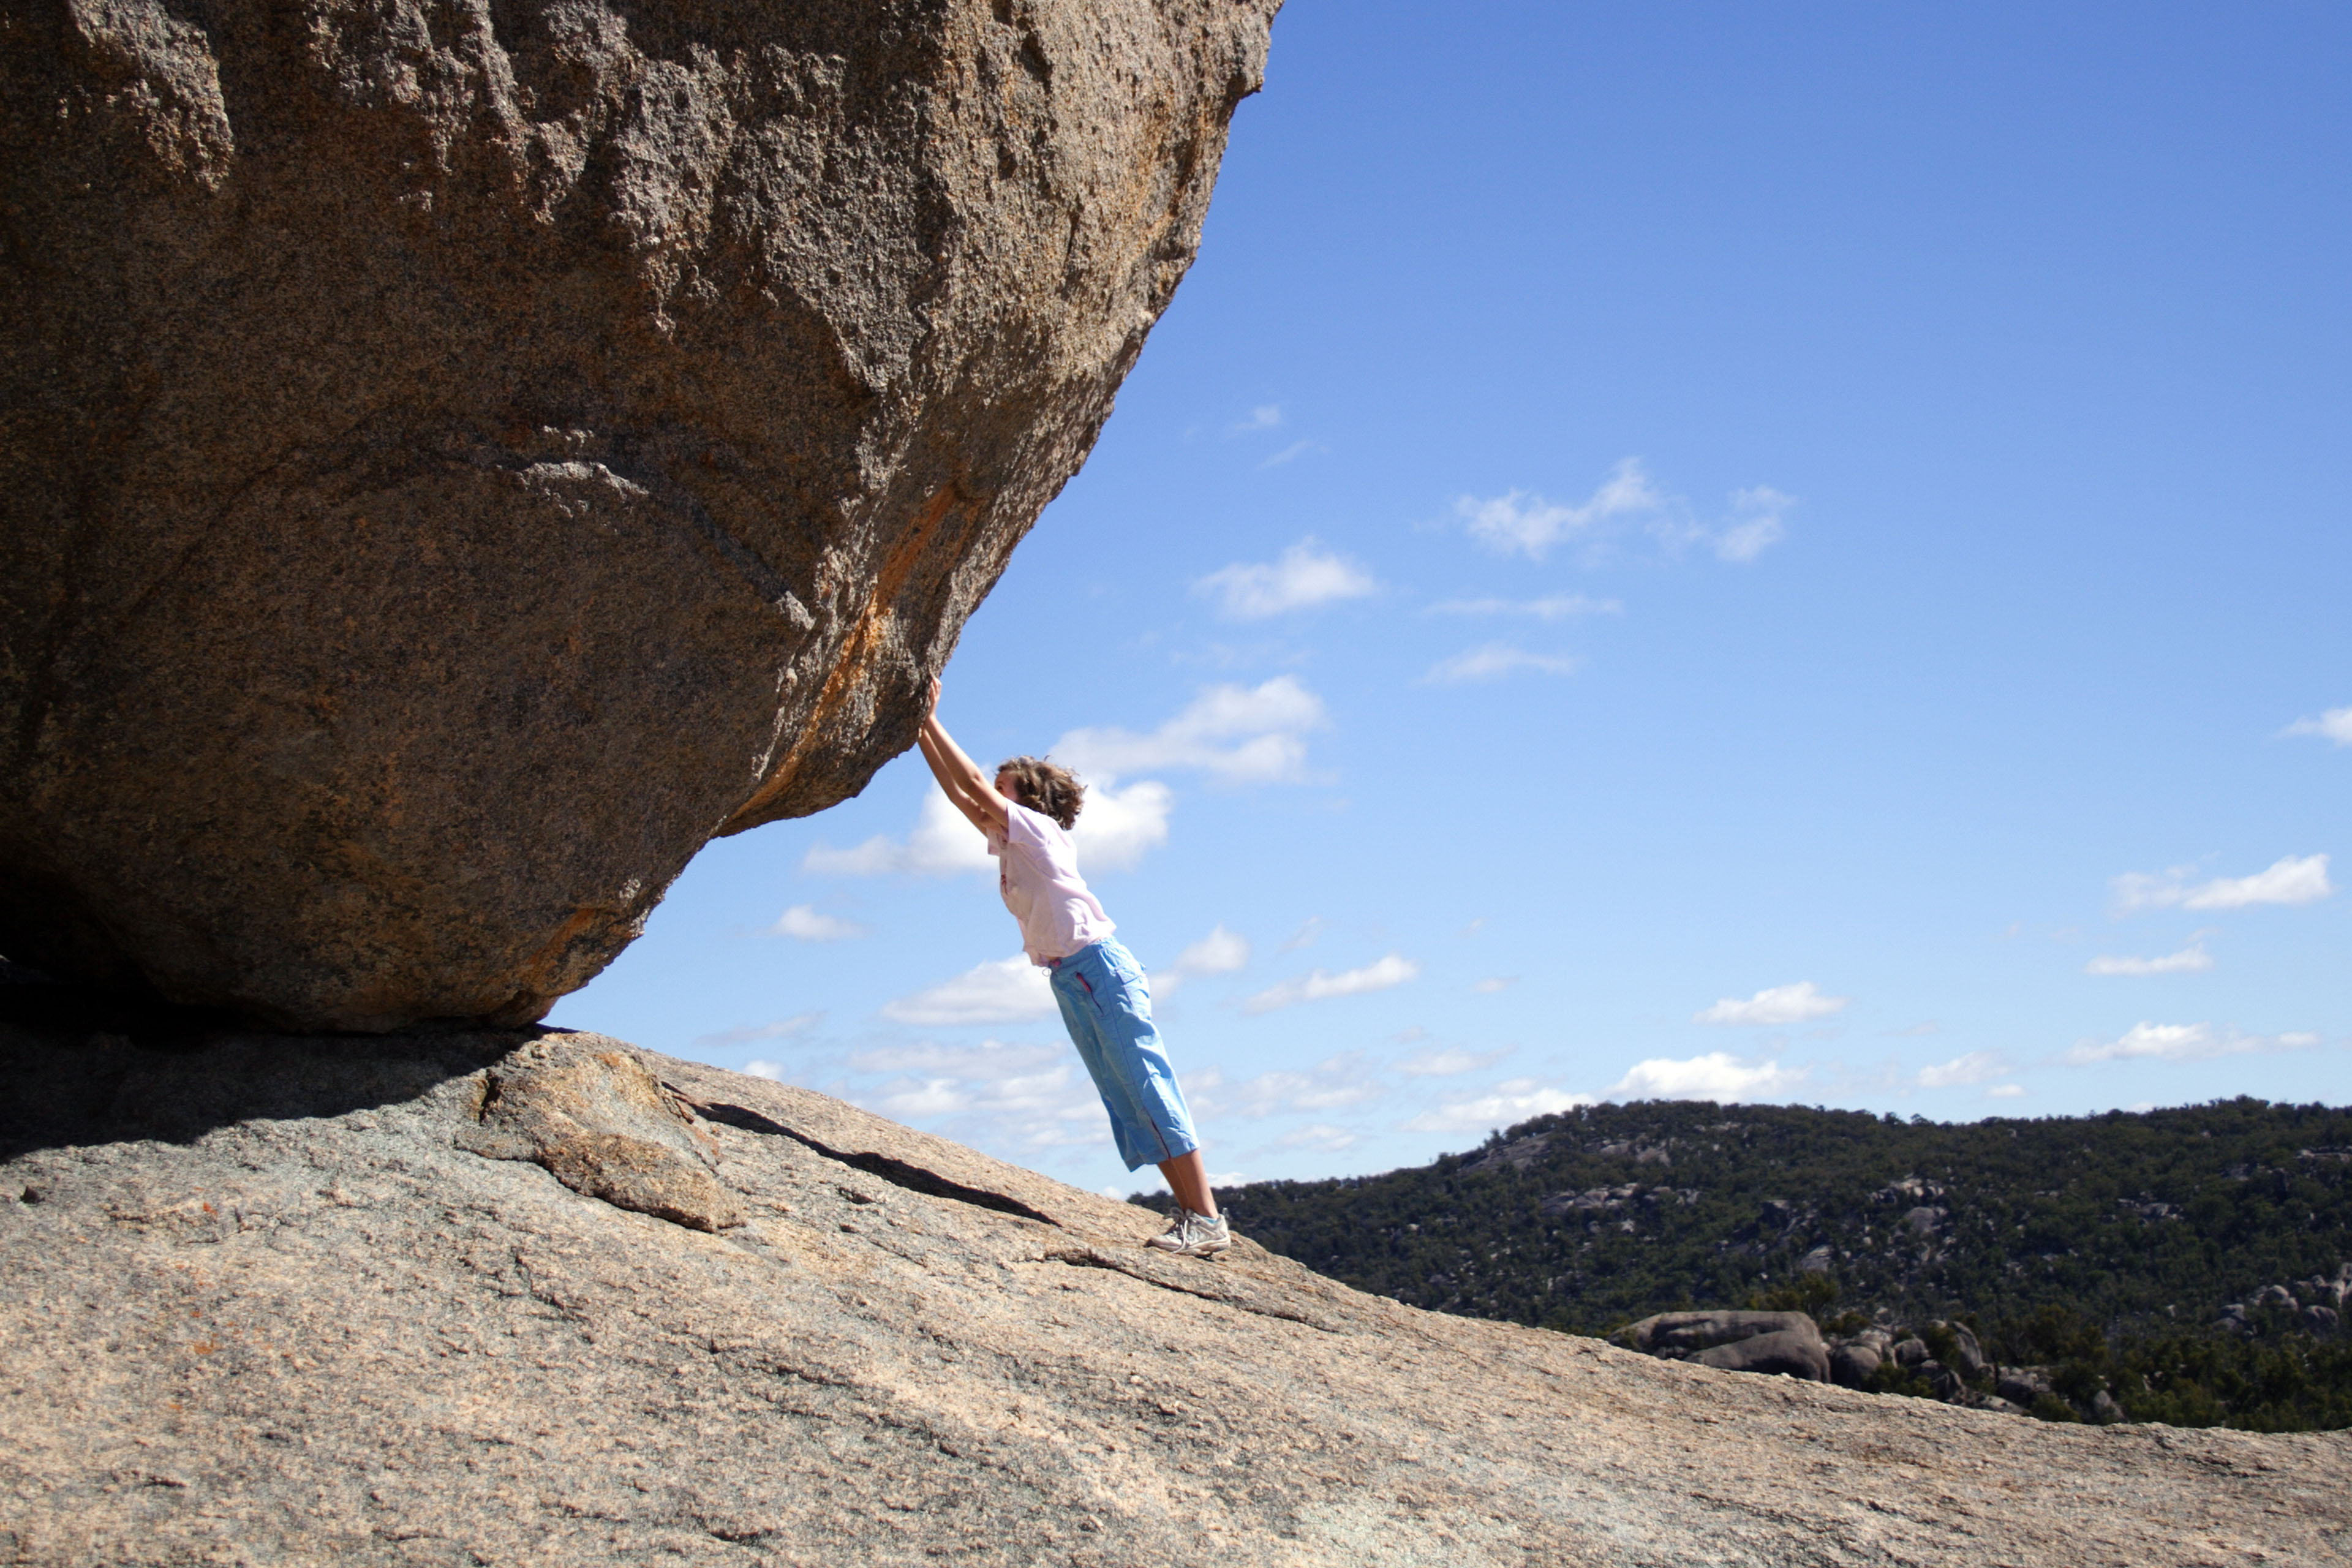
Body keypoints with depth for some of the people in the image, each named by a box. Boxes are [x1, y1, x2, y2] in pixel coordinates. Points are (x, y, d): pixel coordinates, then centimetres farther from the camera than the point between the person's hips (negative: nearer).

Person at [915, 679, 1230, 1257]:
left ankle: (1208, 1219, -13)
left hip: (1098, 966, -9)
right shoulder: (1008, 842, 18)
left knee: (1148, 1090, -11)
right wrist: (921, 733, 14)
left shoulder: (1037, 829, -4)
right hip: (1070, 981, 9)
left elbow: (974, 784, -9)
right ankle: (1191, 1216, 5)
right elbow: (958, 792, 19)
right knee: (1126, 1102, 5)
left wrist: (932, 721, -4)